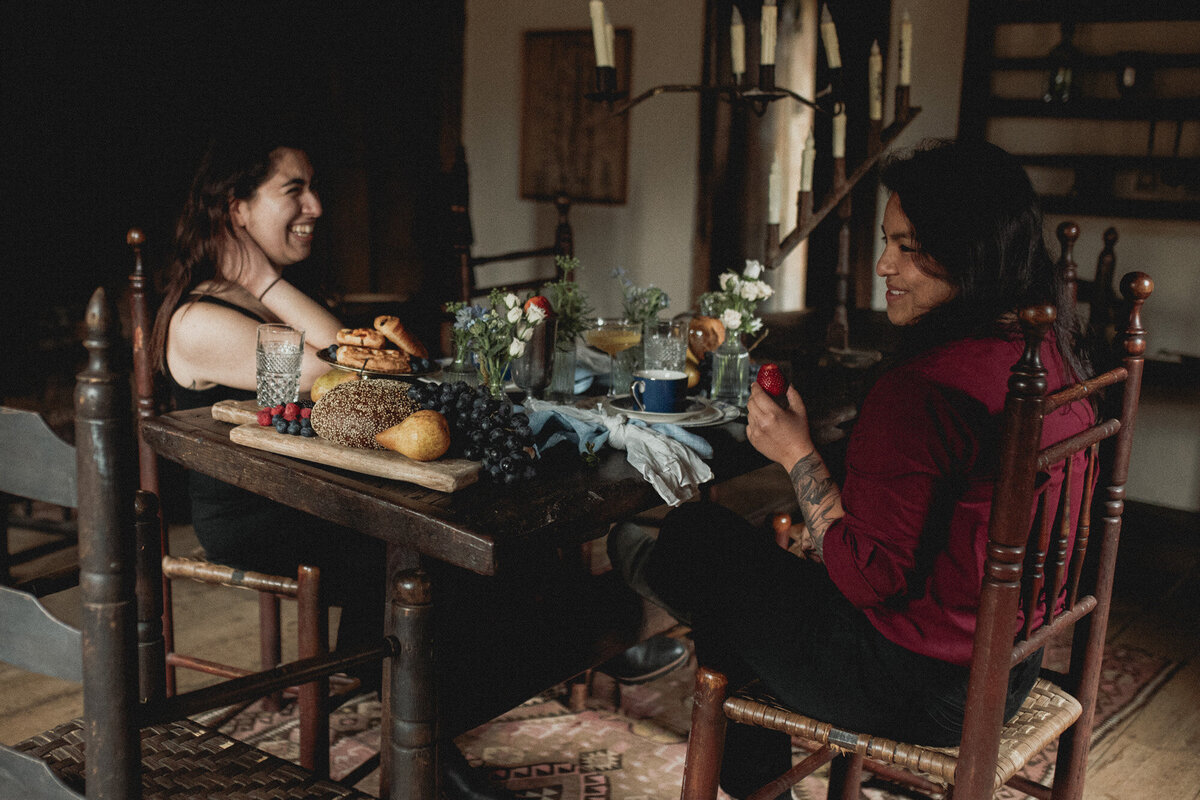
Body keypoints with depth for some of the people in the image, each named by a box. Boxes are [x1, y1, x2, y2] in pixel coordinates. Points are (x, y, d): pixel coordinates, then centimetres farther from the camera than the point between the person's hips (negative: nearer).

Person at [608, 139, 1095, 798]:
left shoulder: (923, 387, -30)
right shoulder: (1051, 351, 0)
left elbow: (868, 576, -25)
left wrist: (799, 455, -15)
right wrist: (826, 532, 14)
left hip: (914, 686, -9)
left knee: (696, 533, 8)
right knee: (755, 570, 27)